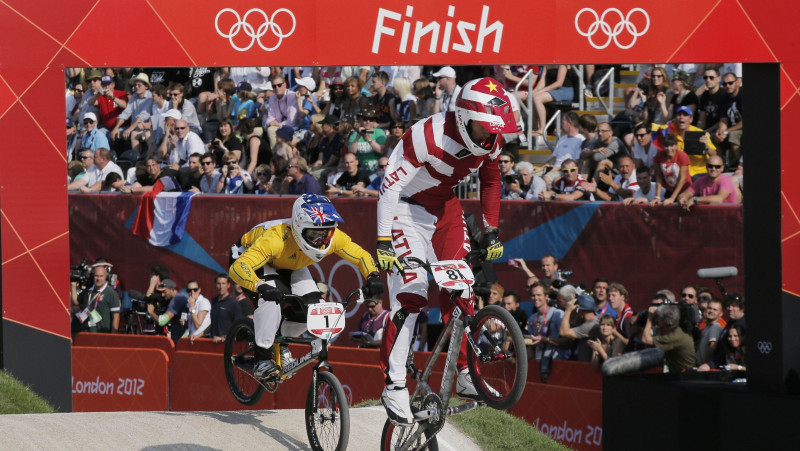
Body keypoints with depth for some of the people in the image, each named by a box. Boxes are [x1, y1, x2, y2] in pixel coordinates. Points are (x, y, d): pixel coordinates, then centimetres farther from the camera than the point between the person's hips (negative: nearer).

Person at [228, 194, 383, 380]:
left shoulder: (333, 237, -28)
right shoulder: (276, 238, -44)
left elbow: (361, 255, -14)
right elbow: (237, 268, -51)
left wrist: (373, 277, -34)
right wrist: (261, 286, -68)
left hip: (288, 266, 6)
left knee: (312, 301, -17)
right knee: (271, 297, -33)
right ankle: (262, 359, -19)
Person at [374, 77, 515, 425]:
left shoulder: (490, 140, -11)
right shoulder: (428, 136, -32)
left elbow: (490, 182, 9)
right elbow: (390, 186, -28)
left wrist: (491, 232, 9)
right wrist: (383, 243, -30)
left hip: (445, 206, 6)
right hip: (407, 209, -6)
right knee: (410, 295, -15)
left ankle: (466, 375, 6)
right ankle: (394, 386, -13)